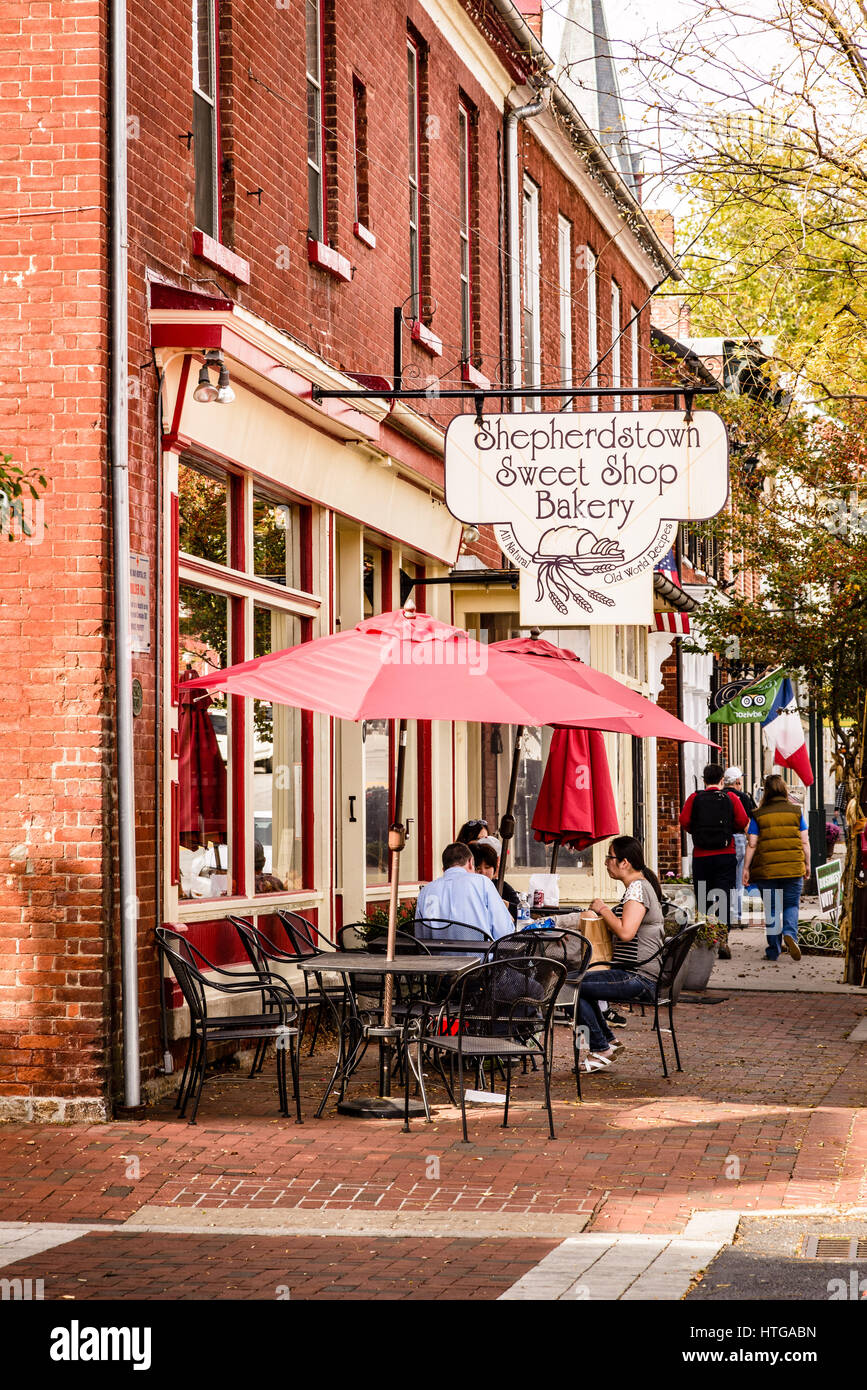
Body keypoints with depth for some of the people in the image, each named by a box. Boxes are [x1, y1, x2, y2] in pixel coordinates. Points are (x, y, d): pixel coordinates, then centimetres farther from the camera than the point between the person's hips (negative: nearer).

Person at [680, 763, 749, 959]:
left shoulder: (694, 799, 1)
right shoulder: (730, 798, 2)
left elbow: (684, 820, -8)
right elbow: (743, 822, -5)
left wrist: (697, 831, 12)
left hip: (701, 856, 0)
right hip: (726, 855, 0)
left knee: (703, 900, 8)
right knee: (723, 898, -2)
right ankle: (723, 939, -17)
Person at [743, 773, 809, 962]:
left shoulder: (759, 814, 0)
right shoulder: (795, 811, 3)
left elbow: (751, 844, -3)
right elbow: (805, 842, 4)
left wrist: (746, 868, 3)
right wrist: (807, 864, 13)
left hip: (766, 869, 0)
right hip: (793, 868, 0)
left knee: (772, 909, 8)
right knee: (791, 905, 11)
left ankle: (774, 950, 8)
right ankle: (790, 934, -16)